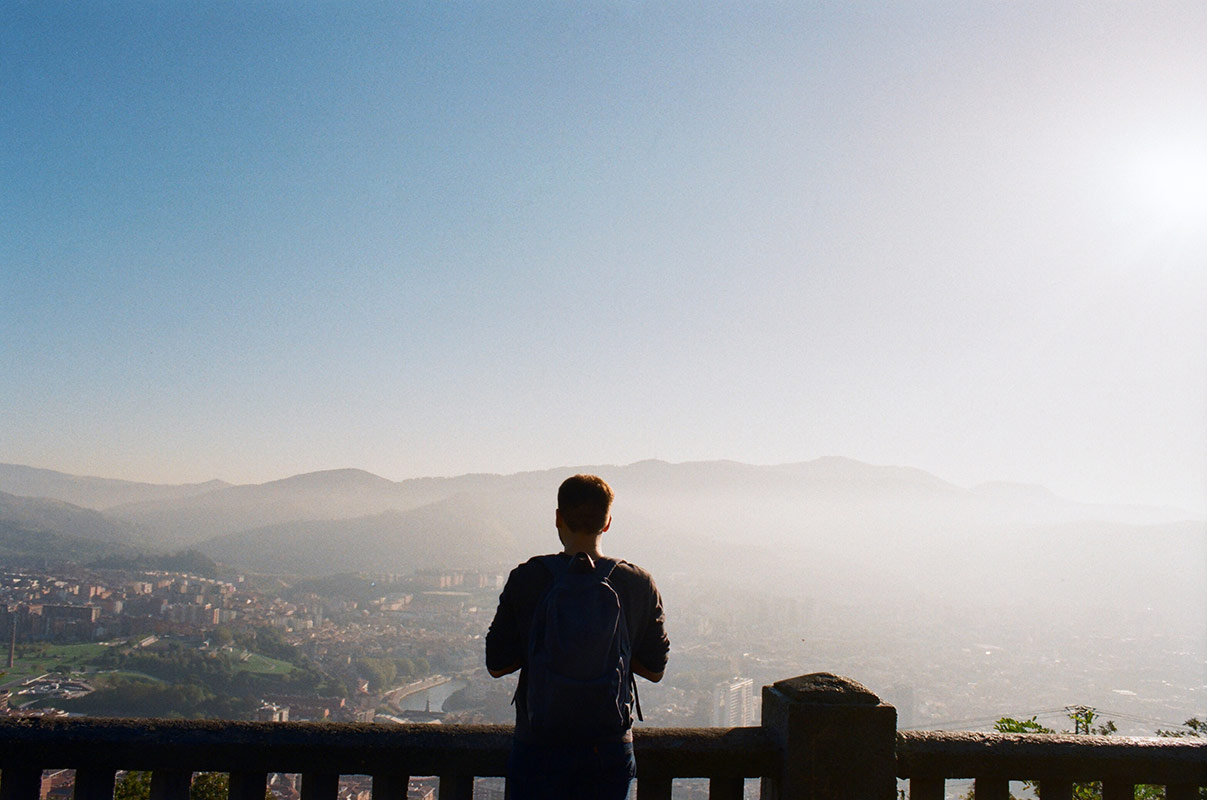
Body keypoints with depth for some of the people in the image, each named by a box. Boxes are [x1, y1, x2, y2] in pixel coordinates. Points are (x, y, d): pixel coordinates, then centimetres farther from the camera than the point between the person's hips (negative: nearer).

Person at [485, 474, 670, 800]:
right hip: (610, 748, 1)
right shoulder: (640, 584, -6)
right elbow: (654, 670, 2)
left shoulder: (526, 579, -10)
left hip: (539, 751, -1)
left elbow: (496, 666, -4)